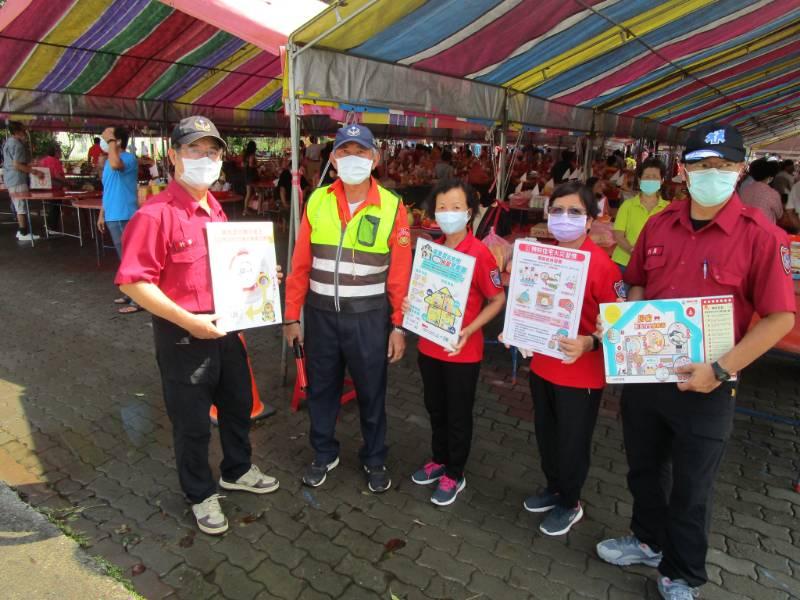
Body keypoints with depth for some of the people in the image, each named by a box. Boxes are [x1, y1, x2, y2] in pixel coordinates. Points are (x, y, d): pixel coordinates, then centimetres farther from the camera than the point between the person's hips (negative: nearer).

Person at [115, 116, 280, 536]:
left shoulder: (216, 211, 8)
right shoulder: (156, 214, -18)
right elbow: (133, 282, -22)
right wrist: (188, 321, -26)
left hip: (226, 328, 8)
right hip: (182, 337, -8)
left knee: (238, 405, 23)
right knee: (192, 422, 11)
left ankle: (237, 471, 47)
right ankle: (201, 495, 34)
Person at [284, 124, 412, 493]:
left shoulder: (391, 207, -7)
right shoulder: (317, 201, 0)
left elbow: (400, 273, -5)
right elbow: (300, 265, 2)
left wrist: (399, 326, -6)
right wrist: (292, 316, 3)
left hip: (368, 318, -2)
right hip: (320, 314, 2)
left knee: (371, 392, 13)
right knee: (321, 388, 16)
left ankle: (374, 460, 35)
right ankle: (324, 454, 38)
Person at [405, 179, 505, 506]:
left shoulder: (479, 252, -17)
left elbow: (498, 299, -12)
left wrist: (468, 331, -22)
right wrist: (410, 304, -5)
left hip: (462, 351, -6)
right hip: (429, 346, 6)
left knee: (458, 415, 12)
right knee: (435, 409, 22)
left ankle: (455, 474, 32)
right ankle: (439, 460, 44)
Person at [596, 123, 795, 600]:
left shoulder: (761, 236, -13)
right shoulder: (658, 226, 1)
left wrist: (721, 369, -19)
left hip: (704, 388, -4)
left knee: (691, 489, 14)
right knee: (644, 468, 22)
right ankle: (648, 541, 49)